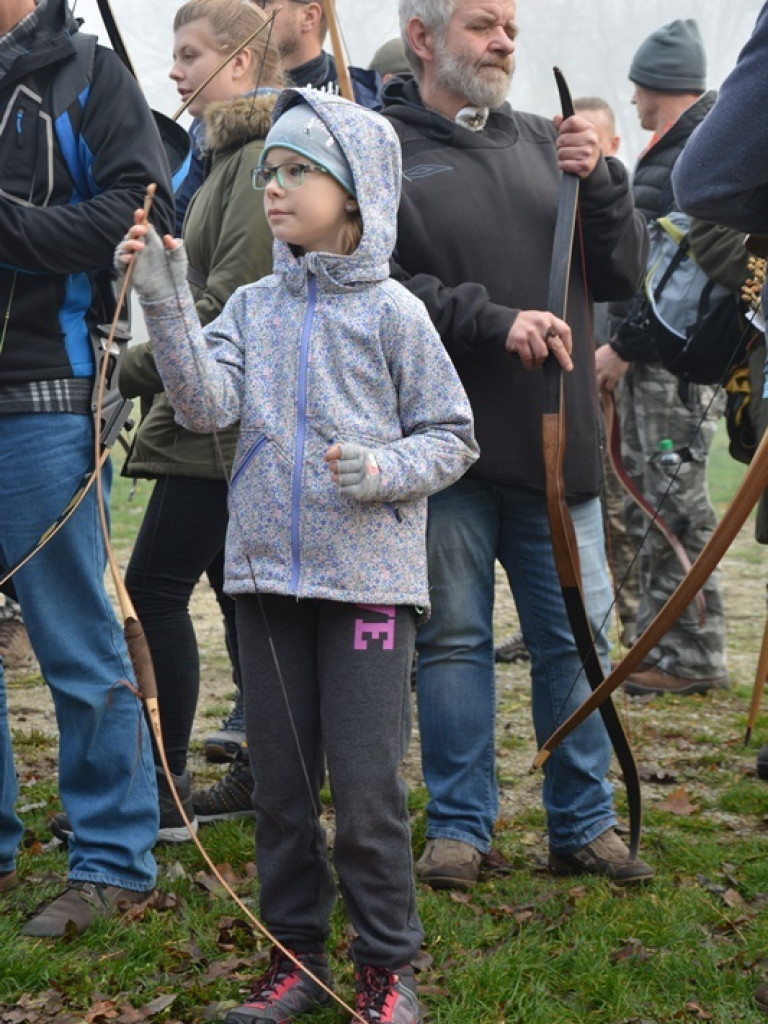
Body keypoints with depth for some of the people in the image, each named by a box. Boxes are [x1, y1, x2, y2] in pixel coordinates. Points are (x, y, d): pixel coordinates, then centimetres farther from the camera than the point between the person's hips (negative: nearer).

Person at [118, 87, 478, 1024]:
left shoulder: (391, 312, -2)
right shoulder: (253, 307, 9)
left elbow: (452, 436, 1)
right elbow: (205, 404, -6)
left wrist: (384, 470, -17)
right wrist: (166, 305, -16)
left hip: (367, 576, -4)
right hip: (267, 569, 4)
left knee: (366, 783, -2)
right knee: (278, 778, 11)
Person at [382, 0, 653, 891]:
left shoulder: (543, 143, 11)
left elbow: (622, 275, 12)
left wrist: (599, 183, -4)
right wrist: (493, 321, -20)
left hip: (556, 445, 4)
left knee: (577, 635, 8)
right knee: (453, 638, 5)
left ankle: (584, 824, 20)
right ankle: (459, 827, 18)